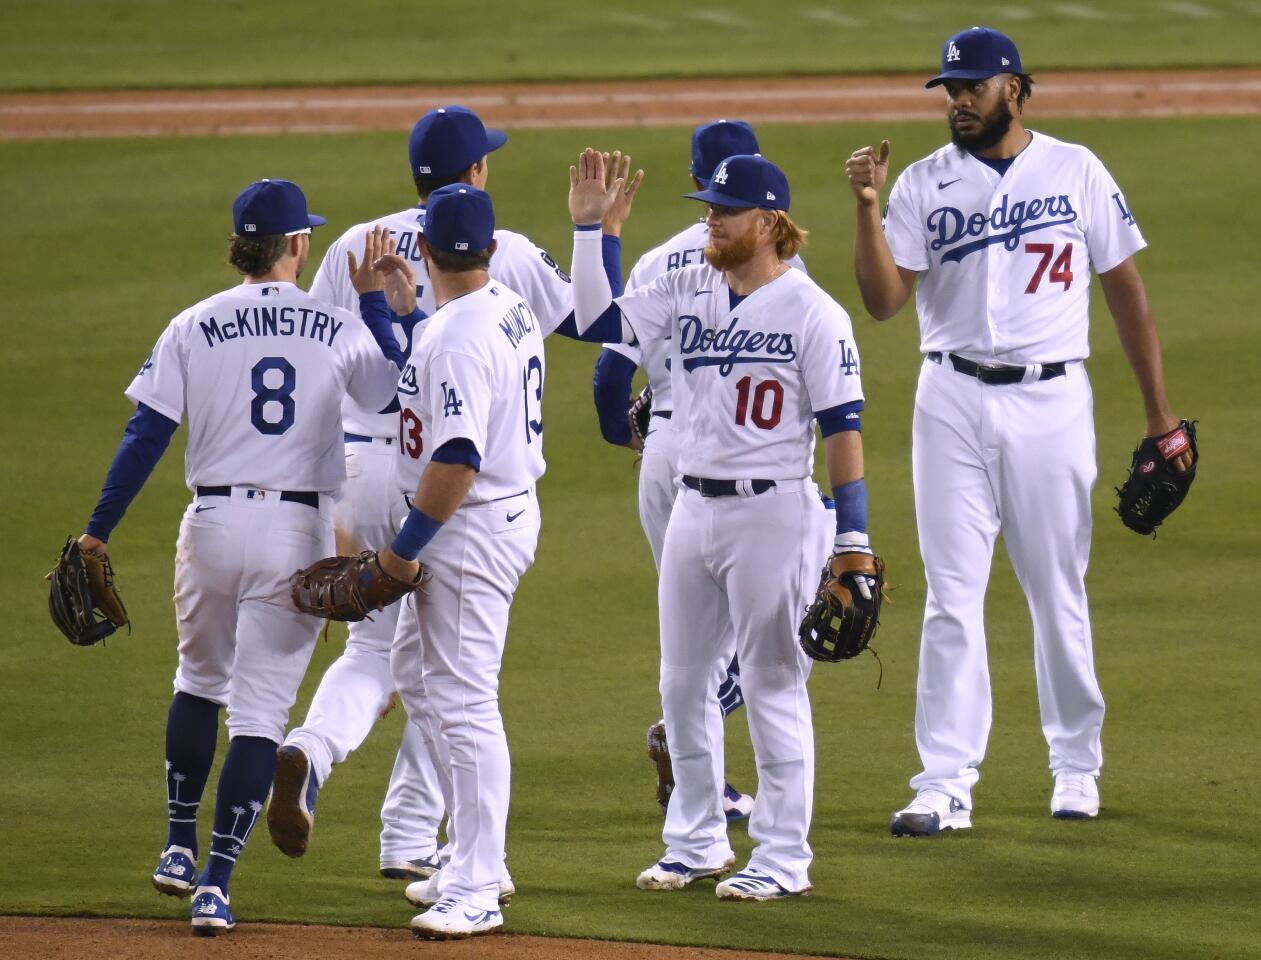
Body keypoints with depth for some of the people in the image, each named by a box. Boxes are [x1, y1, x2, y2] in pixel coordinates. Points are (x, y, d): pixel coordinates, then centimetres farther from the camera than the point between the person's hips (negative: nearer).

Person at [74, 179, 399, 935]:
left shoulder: (195, 328, -1)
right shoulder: (339, 330, -2)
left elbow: (147, 438, -4)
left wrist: (98, 533, 1)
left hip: (214, 524, 1)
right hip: (301, 532, -1)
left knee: (200, 680, 25)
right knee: (262, 708, 1)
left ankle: (180, 849, 29)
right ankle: (217, 882, -8)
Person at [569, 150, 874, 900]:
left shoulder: (810, 311, -10)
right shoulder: (689, 293, 8)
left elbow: (842, 425, -12)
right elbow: (599, 321, 4)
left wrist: (854, 539, -17)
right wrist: (588, 230, -2)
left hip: (774, 512, -7)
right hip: (695, 507, 7)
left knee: (773, 685, -2)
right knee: (683, 683, 13)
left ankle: (784, 860, 5)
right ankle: (697, 842, 26)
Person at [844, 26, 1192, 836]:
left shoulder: (1076, 173, 3)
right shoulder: (925, 185, 3)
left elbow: (1126, 289, 6)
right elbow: (883, 300, -5)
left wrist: (1159, 412, 4)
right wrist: (869, 210, -19)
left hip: (1052, 400, 0)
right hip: (954, 404, 0)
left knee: (1059, 592, 6)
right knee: (952, 596, -3)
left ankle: (1078, 765, 21)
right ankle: (947, 784, -4)